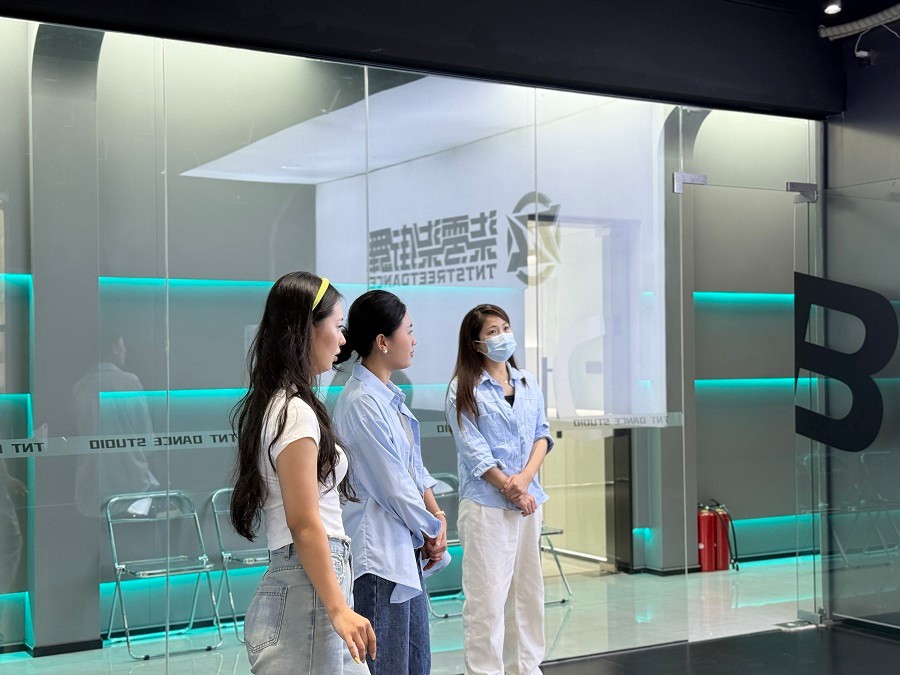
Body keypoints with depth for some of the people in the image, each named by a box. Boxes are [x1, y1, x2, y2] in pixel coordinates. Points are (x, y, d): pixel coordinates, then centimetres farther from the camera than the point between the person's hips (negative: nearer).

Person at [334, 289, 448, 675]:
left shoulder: (389, 395, 10)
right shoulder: (361, 403, -19)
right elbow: (393, 484, -17)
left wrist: (437, 515, -1)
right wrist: (432, 530, -3)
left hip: (407, 551, 10)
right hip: (379, 554, -10)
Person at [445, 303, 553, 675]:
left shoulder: (528, 383, 12)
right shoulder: (463, 390, -4)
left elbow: (542, 435, 8)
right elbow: (473, 450, -9)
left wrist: (525, 477, -9)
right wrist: (510, 489, -13)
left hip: (528, 501, 6)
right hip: (486, 504, -6)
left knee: (528, 590, 12)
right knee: (487, 596, -5)